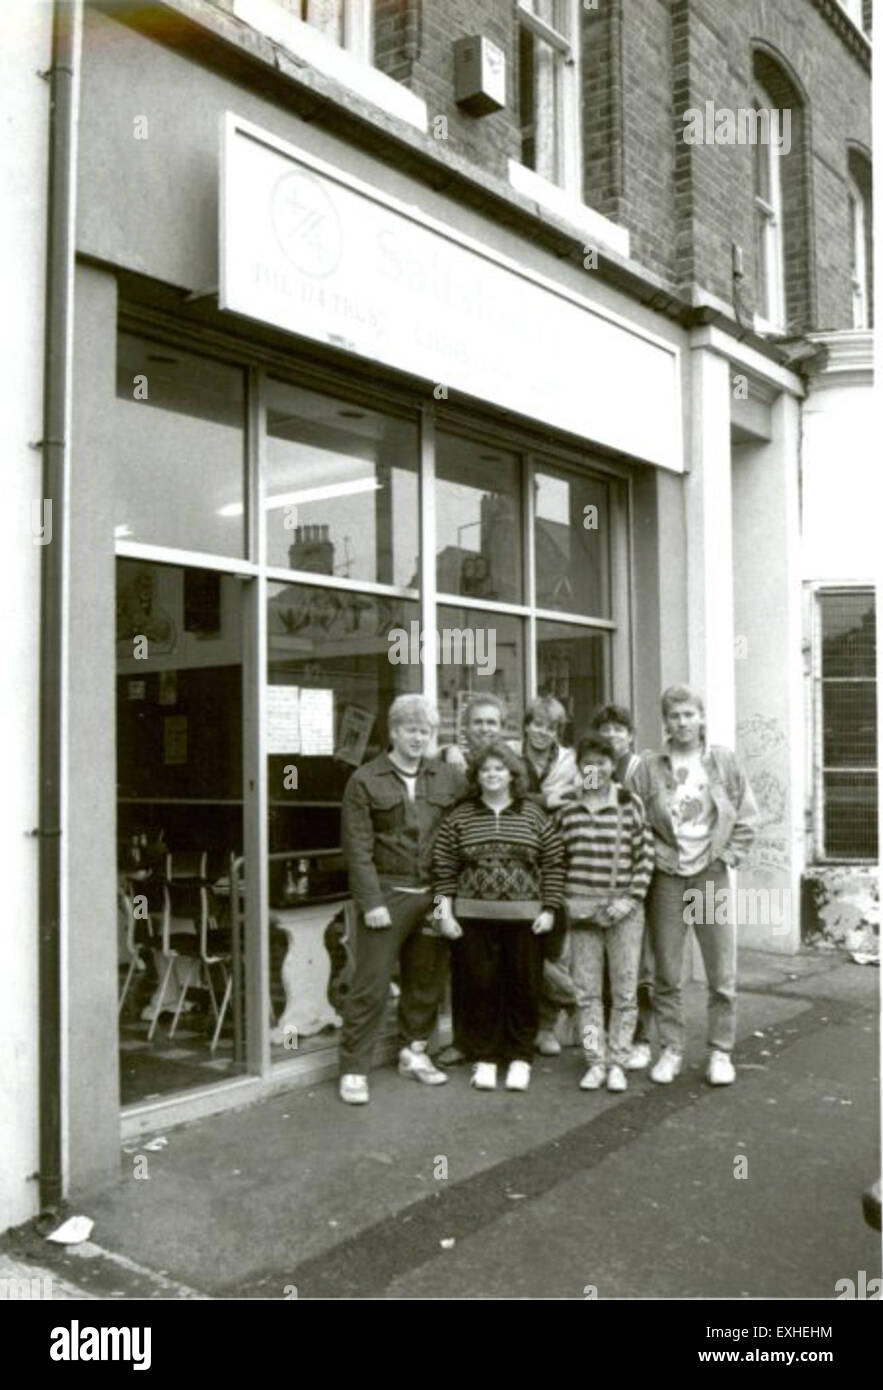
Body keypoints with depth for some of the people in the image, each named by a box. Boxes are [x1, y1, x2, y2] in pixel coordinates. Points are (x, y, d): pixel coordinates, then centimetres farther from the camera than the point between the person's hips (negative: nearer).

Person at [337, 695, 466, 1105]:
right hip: (386, 895, -4)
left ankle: (414, 1051, 30)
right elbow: (358, 847, -6)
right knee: (370, 985, -2)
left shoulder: (449, 779, 9)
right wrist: (371, 901, -12)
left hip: (432, 896, 4)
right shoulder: (365, 781, -2)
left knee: (427, 980, 13)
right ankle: (354, 1069, 8)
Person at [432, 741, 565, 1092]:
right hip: (474, 917, 0)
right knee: (480, 987, 4)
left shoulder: (534, 816, 4)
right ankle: (484, 1058, 19)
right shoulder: (459, 818, 3)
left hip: (524, 918, 0)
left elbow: (554, 863, 4)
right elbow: (444, 868, 3)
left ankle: (519, 1058, 20)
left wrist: (549, 909, -1)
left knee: (524, 987, 5)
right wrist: (445, 912, -2)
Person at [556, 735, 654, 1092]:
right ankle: (595, 1061, 15)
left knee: (625, 990, 3)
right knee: (586, 989, 5)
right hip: (582, 909, 2)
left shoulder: (630, 804, -1)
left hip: (624, 908, -2)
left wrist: (631, 899, -8)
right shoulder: (567, 810, 6)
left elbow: (646, 855, -1)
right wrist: (565, 901, 0)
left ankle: (618, 1062, 15)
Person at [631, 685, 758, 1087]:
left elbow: (746, 816, 7)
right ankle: (670, 1049, 20)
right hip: (666, 877, 0)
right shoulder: (649, 767, 0)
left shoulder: (723, 761, 2)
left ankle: (720, 1052, 17)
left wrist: (730, 854, -1)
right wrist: (650, 858, -6)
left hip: (711, 874, 0)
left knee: (722, 976, 3)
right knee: (666, 975, 7)